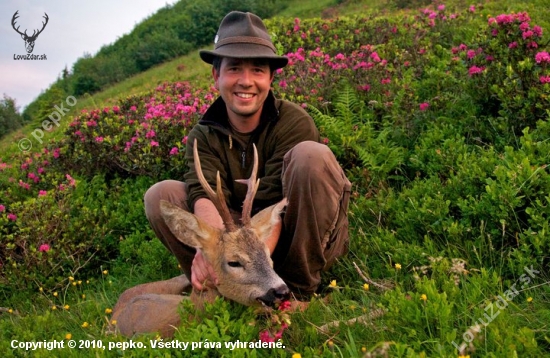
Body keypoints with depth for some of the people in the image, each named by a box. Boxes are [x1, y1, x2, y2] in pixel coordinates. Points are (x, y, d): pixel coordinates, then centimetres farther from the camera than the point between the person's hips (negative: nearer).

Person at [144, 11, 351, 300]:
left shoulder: (294, 122, -16)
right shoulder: (203, 136, -5)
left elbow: (274, 202, -26)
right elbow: (206, 194, -24)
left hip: (297, 241, -2)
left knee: (311, 154, -30)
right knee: (160, 195, -15)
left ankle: (299, 285, -18)